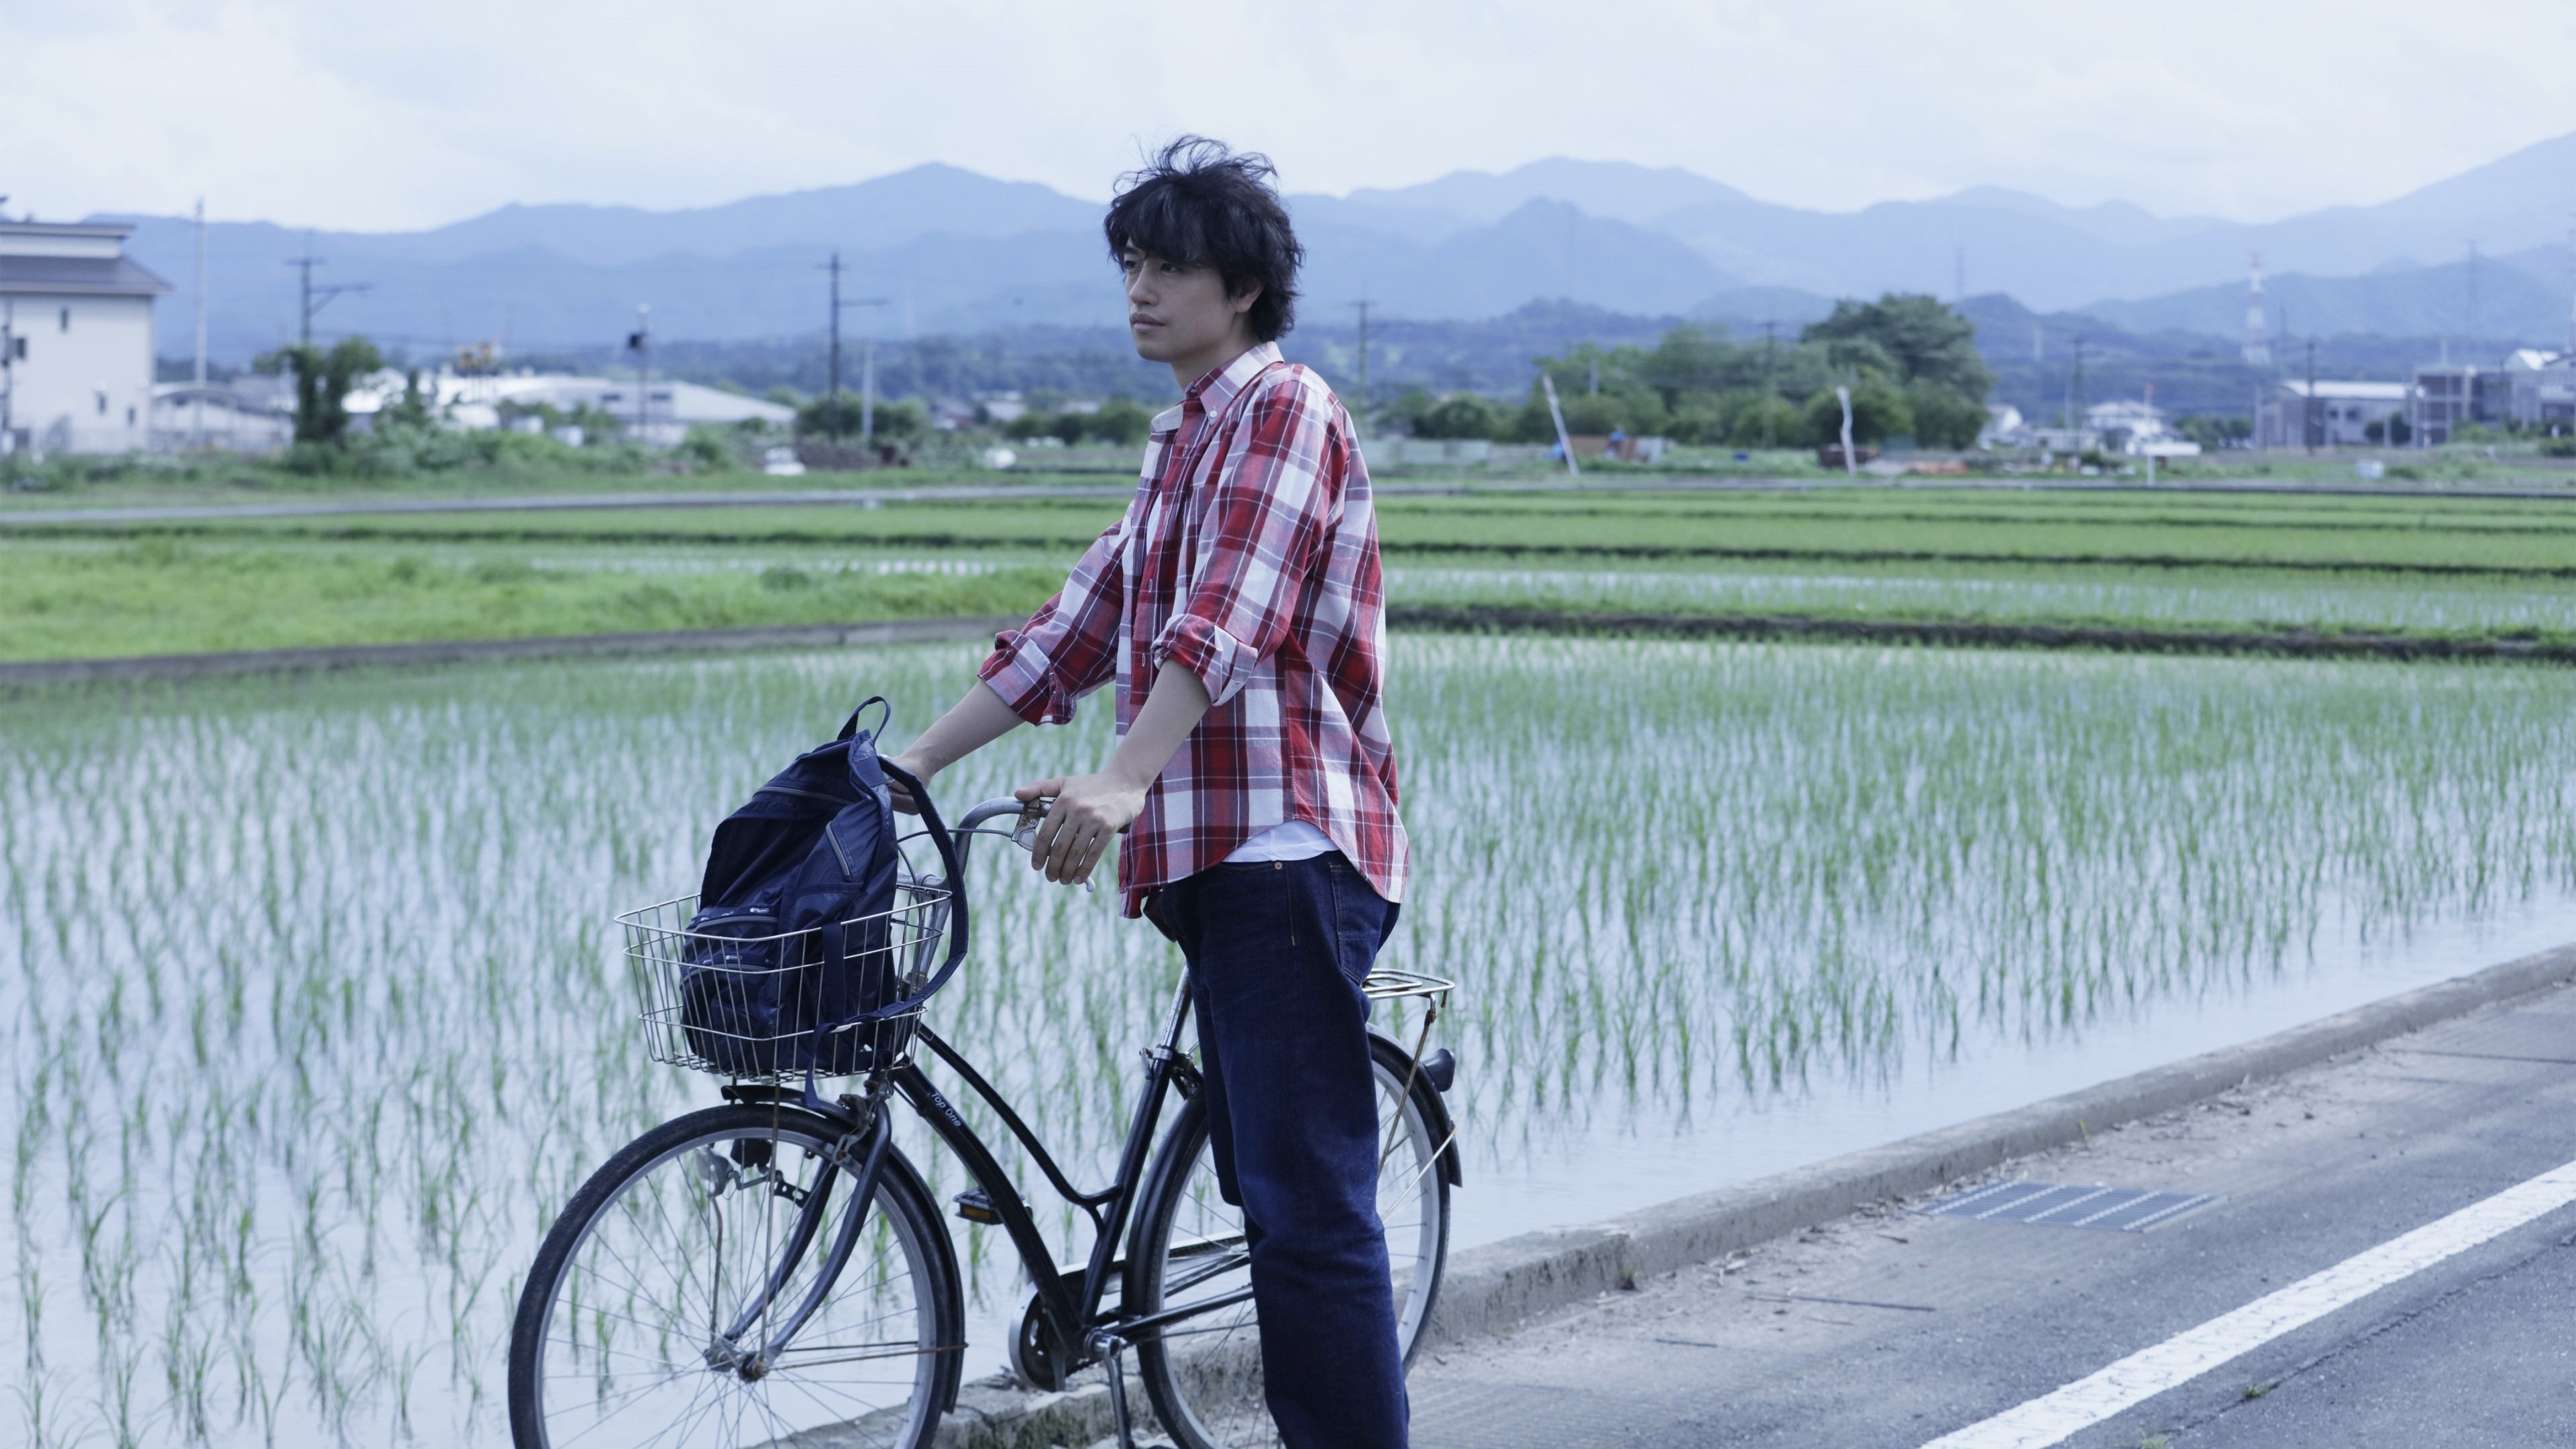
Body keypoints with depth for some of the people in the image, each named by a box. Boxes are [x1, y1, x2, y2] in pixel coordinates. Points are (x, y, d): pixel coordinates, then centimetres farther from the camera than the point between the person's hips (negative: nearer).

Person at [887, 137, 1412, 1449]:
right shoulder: (1184, 444, 24)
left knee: (1307, 1206, -12)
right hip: (1218, 857, 10)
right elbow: (1076, 632, 24)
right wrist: (915, 761, 18)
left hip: (1291, 855, -10)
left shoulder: (1284, 409, -7)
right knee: (1273, 1196, 11)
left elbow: (1224, 622, -21)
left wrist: (1120, 786, -33)